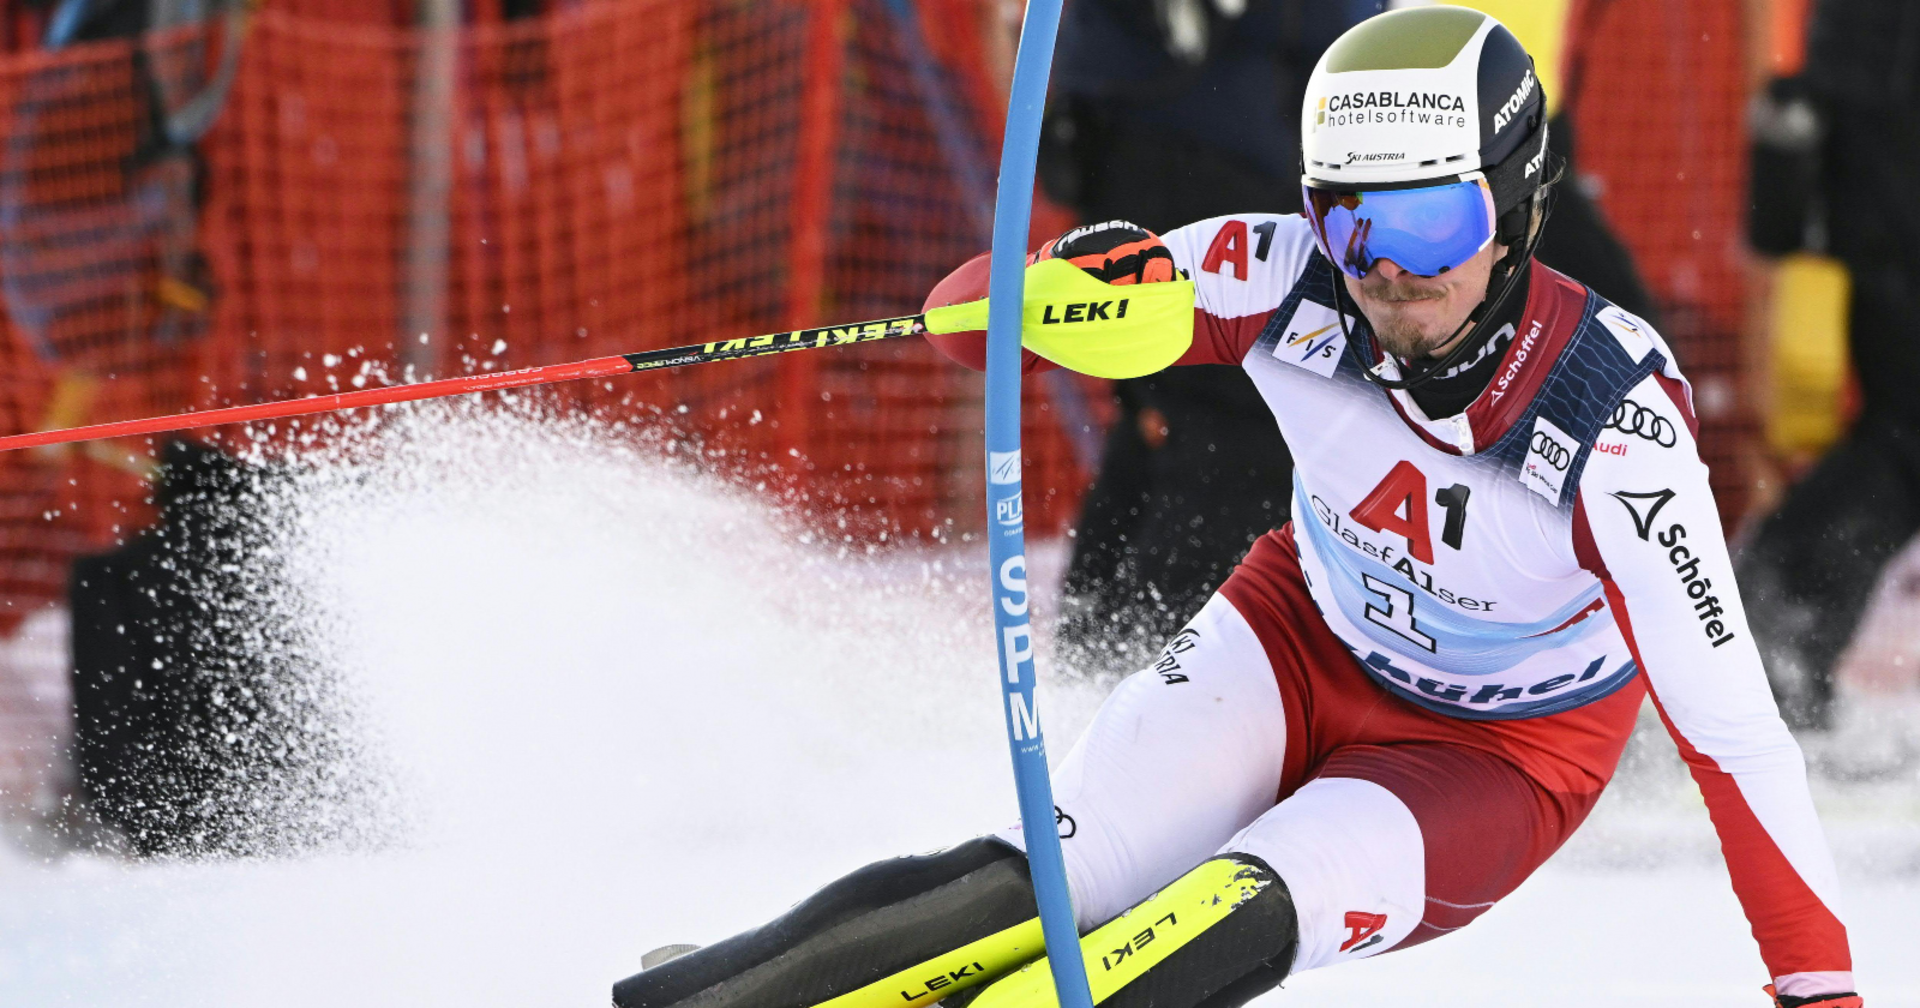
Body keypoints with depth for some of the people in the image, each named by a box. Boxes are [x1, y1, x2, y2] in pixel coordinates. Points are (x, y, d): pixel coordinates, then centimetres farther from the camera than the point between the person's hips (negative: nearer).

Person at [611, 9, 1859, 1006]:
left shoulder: (1614, 419, -32)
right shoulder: (1293, 287, -24)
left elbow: (1732, 725, -28)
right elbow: (969, 311, -21)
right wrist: (1077, 287, -46)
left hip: (1498, 760, -3)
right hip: (1305, 647, 3)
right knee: (1050, 893, -23)